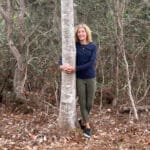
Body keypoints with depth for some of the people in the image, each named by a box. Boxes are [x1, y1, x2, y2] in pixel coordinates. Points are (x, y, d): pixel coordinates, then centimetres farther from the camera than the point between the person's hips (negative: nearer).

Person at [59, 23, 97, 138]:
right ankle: (87, 126, 15)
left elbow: (91, 63, -14)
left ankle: (83, 121, 32)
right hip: (79, 78, 0)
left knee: (90, 103, 7)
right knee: (82, 103, 3)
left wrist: (76, 69, -20)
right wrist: (61, 65, -27)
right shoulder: (75, 46, -1)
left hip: (91, 78, 0)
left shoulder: (93, 46, -4)